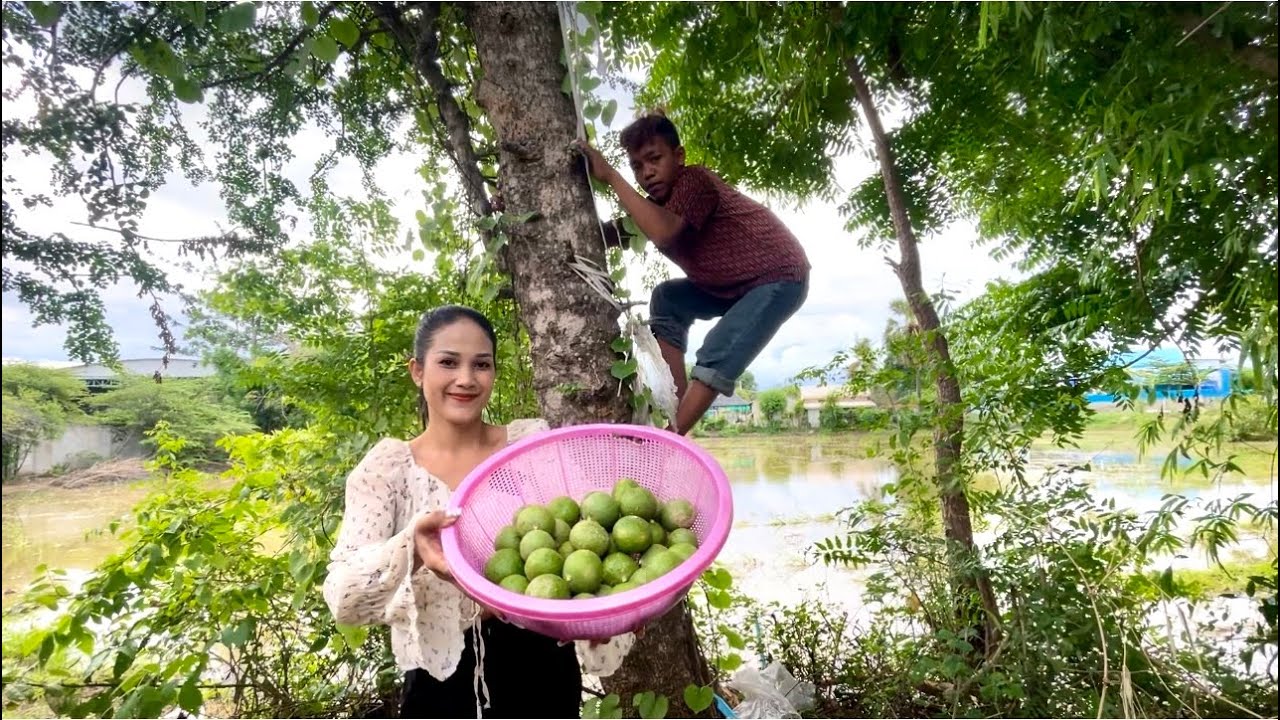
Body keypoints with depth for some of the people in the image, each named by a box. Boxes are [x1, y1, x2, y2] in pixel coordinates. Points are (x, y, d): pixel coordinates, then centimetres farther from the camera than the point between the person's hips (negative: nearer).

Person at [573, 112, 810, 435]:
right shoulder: (655, 204, 4)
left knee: (717, 357, -21)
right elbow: (606, 235, -2)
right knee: (667, 298, 4)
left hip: (780, 277, -9)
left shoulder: (694, 180, -21)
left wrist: (611, 176, -34)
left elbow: (663, 234, -39)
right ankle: (678, 404, -1)